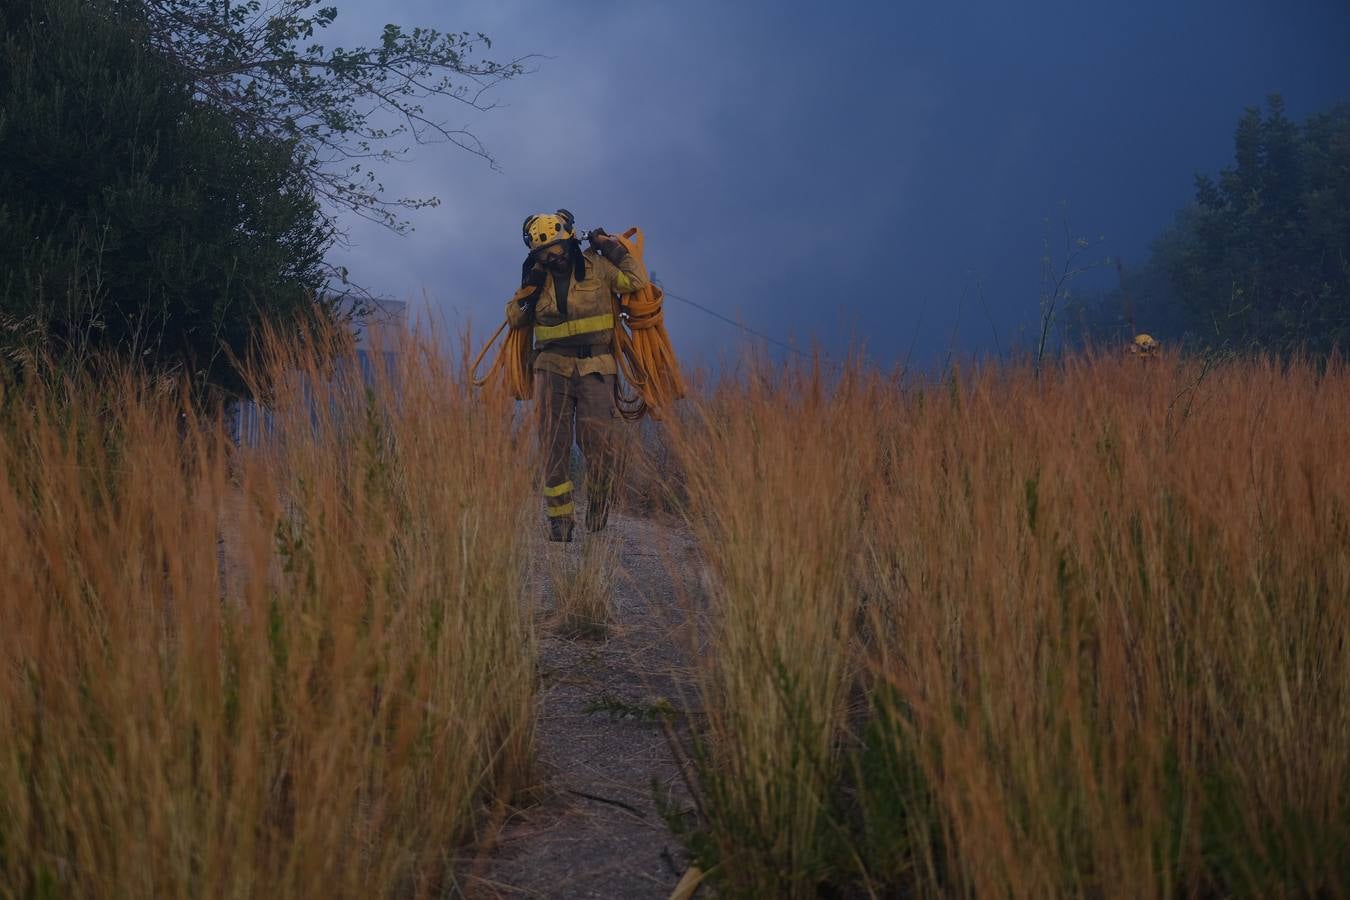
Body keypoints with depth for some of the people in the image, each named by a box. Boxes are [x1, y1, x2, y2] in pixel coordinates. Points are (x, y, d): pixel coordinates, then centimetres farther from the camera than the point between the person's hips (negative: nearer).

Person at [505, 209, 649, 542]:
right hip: (553, 366, 3)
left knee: (602, 445, -12)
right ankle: (559, 520, -1)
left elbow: (636, 280, -8)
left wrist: (611, 247, -8)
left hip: (595, 368, -3)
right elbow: (515, 319, 14)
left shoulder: (597, 267, 1)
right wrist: (527, 289, -1)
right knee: (554, 445, -4)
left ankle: (598, 510, 12)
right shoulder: (538, 278, 10)